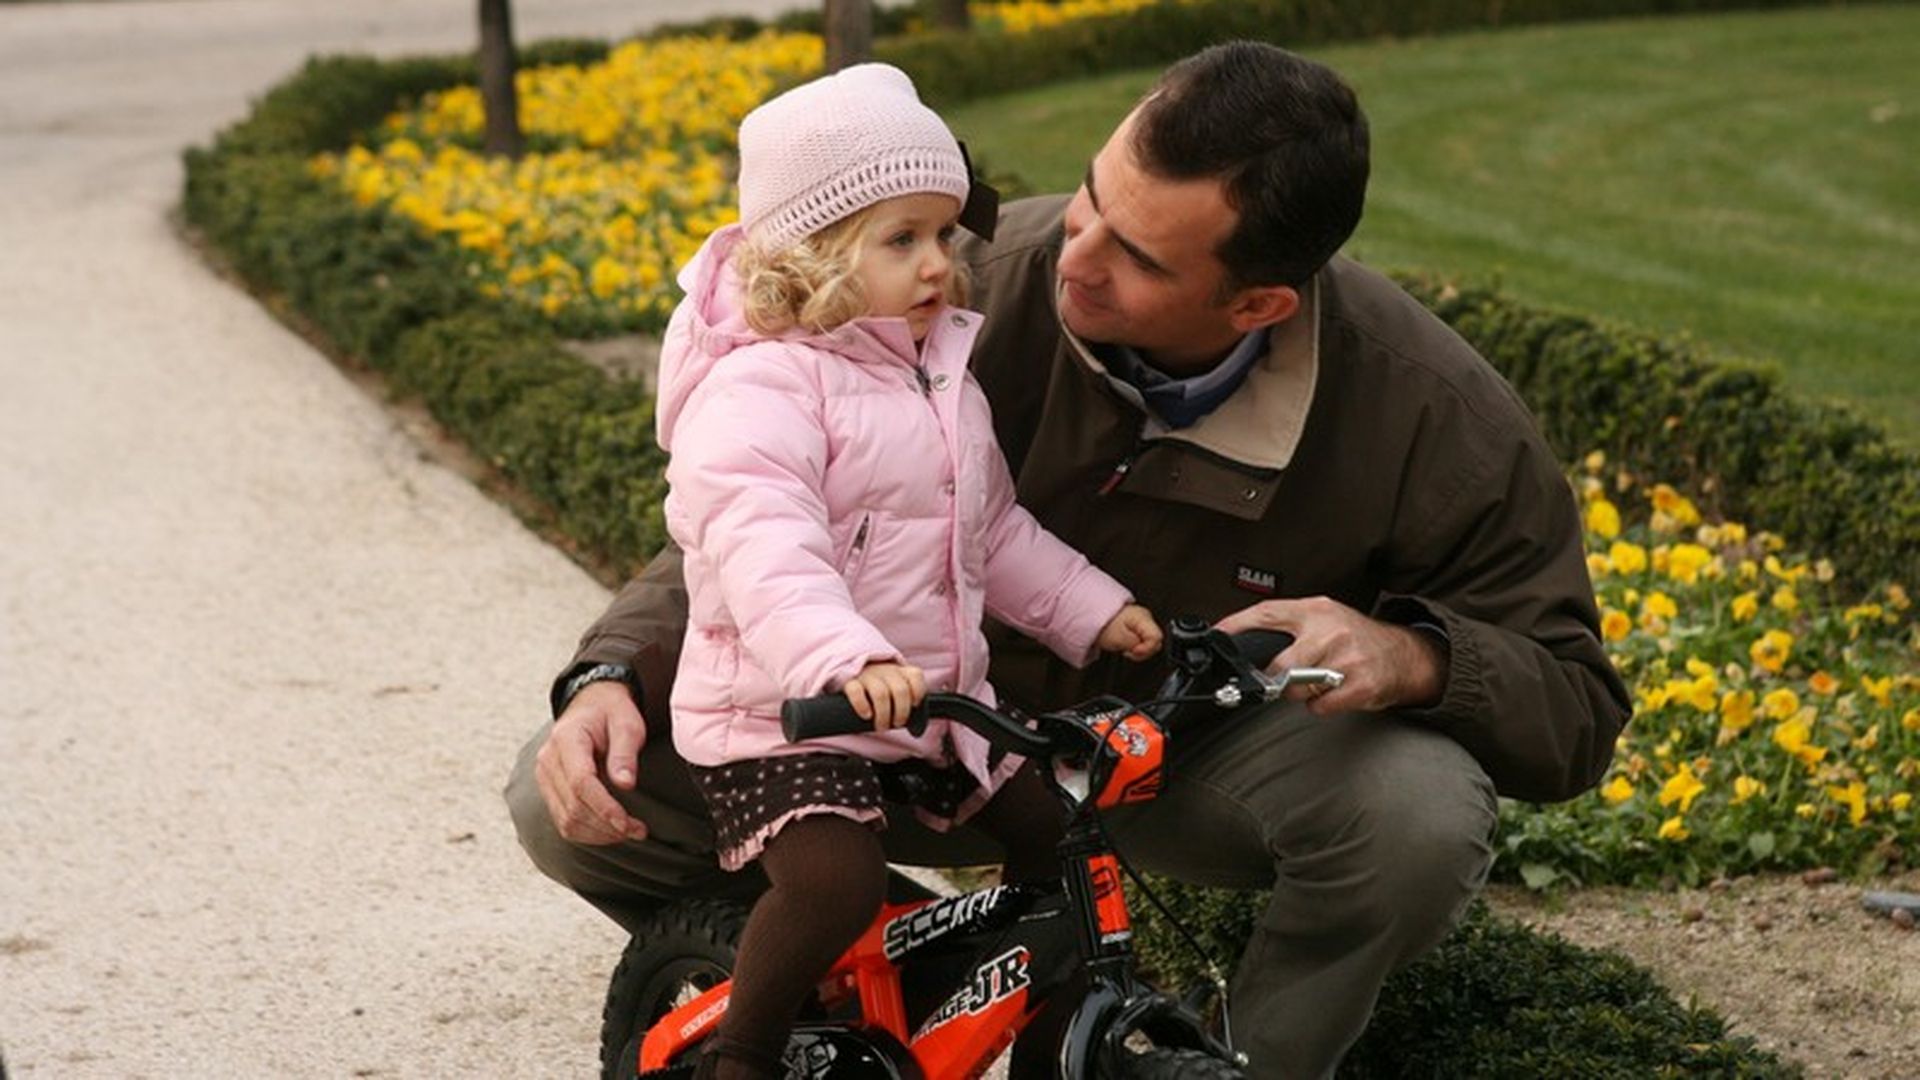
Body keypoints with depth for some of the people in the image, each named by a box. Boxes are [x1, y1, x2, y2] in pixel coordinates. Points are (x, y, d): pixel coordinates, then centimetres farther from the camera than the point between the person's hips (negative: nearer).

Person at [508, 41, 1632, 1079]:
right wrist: (612, 675, -26)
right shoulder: (982, 287, -23)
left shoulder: (1434, 417, -25)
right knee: (575, 801, -17)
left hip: (1209, 760, -1)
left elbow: (1575, 713, -16)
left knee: (1422, 811, -36)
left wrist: (1413, 657, -38)